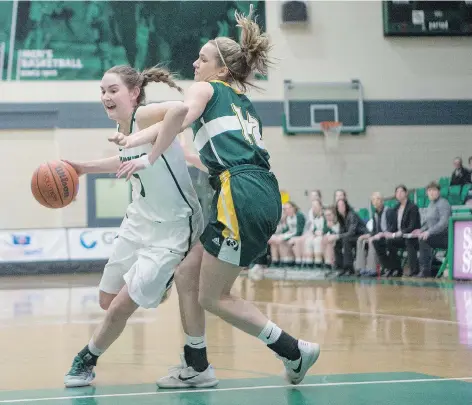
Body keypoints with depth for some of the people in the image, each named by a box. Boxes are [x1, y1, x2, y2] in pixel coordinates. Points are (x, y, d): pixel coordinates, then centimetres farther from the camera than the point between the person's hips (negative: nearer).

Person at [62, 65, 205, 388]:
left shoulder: (145, 116, -23)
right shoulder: (124, 129, 3)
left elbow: (180, 108, -46)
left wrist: (154, 152, -41)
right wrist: (86, 167, 19)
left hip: (172, 229, -9)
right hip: (139, 222, 9)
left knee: (121, 308, -6)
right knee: (107, 301, 15)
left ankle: (87, 361, 17)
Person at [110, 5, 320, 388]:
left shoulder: (206, 89, 6)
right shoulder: (244, 103, 29)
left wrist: (148, 158, -3)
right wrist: (171, 154, 36)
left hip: (242, 196, -9)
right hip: (266, 196, 9)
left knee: (213, 297, 0)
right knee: (187, 276, 16)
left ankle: (294, 350, 0)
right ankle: (195, 367, 20)